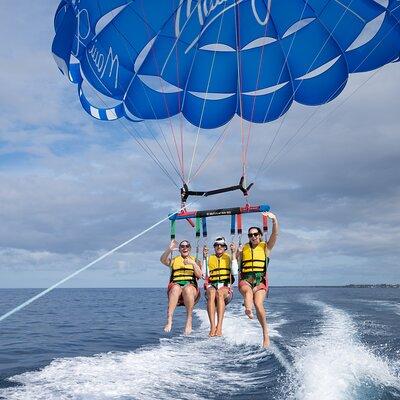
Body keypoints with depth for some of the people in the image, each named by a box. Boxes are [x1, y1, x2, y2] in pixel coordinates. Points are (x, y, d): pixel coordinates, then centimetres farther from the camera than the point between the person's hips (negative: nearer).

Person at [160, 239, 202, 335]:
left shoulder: (195, 261, 22)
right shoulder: (174, 260, 21)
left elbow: (199, 276, 5)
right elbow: (163, 260, -1)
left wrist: (193, 264, -10)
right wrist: (169, 250, -17)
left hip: (191, 287, 0)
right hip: (175, 286, 0)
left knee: (187, 289, -37)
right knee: (176, 288, -36)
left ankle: (189, 320, -36)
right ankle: (169, 320, -46)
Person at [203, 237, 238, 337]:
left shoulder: (228, 258, 16)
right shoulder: (209, 258, 18)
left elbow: (235, 272, -2)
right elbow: (205, 275, 4)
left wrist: (234, 254, -4)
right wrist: (205, 258, 1)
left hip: (225, 287, -1)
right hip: (212, 286, 1)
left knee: (220, 293, -36)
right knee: (211, 293, -35)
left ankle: (219, 327, -45)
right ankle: (212, 326, -44)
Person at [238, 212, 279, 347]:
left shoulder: (266, 247, 13)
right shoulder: (243, 249, 19)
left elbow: (275, 234, -4)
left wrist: (274, 220, -18)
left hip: (260, 280, -1)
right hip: (245, 280, 1)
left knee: (258, 303, -24)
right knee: (248, 291, -34)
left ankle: (265, 334, -15)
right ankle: (248, 309, -66)